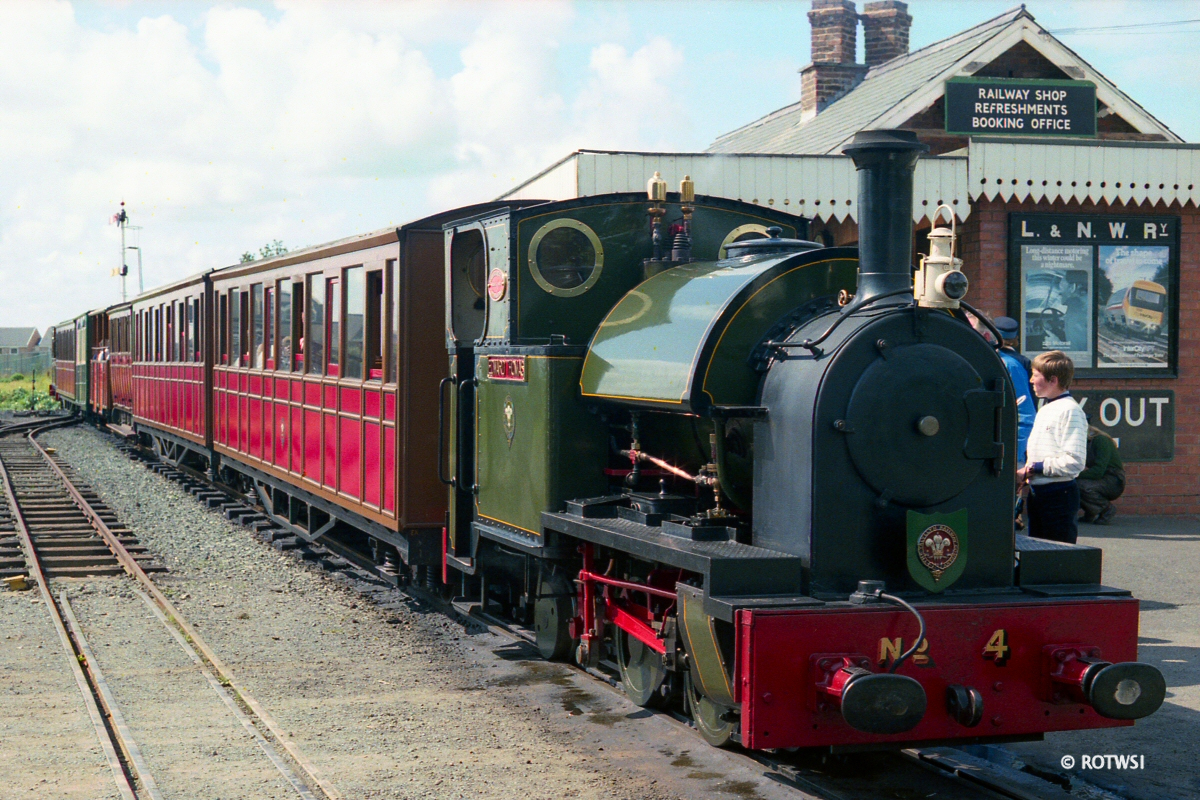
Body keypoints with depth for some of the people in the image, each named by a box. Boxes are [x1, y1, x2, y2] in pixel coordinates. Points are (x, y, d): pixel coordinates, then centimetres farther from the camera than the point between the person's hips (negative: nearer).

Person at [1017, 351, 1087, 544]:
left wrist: (1034, 468, -17)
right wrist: (1024, 471, 7)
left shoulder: (1070, 411, -14)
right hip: (1037, 491, 9)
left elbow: (1074, 462, -21)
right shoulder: (1044, 410, 16)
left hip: (1059, 494, -9)